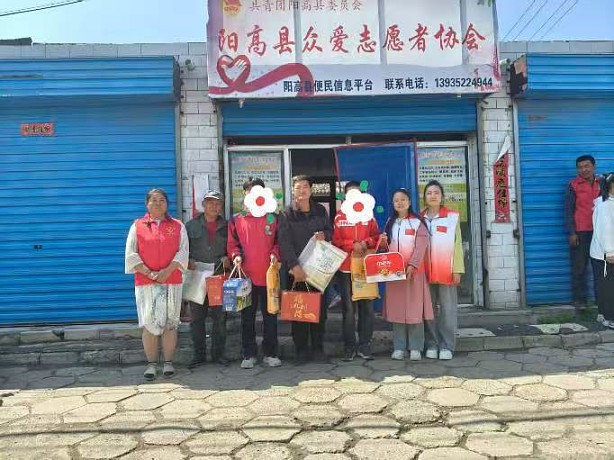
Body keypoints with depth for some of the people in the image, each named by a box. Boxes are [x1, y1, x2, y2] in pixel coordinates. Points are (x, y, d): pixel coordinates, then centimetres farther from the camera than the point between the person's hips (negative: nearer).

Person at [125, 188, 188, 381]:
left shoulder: (178, 226, 9)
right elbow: (131, 253, 3)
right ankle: (151, 364, 9)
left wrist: (168, 270, -12)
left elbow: (183, 251, 1)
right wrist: (148, 272, -9)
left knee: (170, 323, 3)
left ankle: (168, 362, 12)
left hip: (172, 281, 0)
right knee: (149, 323, -1)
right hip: (145, 282, 0)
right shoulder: (137, 226, 8)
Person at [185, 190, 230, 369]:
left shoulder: (226, 226, 10)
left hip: (220, 277, 0)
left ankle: (218, 353, 15)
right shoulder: (191, 225, 9)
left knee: (220, 317, 2)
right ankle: (199, 354, 14)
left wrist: (228, 258, -5)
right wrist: (189, 261, -7)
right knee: (197, 317, 3)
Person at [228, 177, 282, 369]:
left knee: (270, 315, 6)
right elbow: (232, 243, 9)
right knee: (247, 316, 7)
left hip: (268, 275, 0)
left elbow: (279, 241, 10)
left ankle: (270, 353, 17)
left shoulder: (273, 218, 7)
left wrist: (275, 253, -9)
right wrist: (236, 256, -9)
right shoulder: (236, 220, 8)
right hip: (246, 275, 0)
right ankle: (249, 354, 17)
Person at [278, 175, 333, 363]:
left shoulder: (320, 210, 8)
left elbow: (330, 230, 18)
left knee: (319, 308, 6)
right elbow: (284, 243, -13)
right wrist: (294, 266, -25)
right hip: (296, 269, -3)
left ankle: (318, 347, 17)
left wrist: (324, 235, -8)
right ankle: (301, 349, 12)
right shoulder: (286, 215, -3)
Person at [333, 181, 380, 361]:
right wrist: (353, 245, -14)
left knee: (367, 307, 3)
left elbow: (376, 237, 6)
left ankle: (365, 346, 12)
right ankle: (349, 347, 10)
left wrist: (366, 243, -13)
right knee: (348, 308, 2)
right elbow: (335, 240, -1)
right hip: (346, 268, -1)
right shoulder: (339, 216, 5)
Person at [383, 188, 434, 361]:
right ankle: (399, 347, 10)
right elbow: (386, 246, 15)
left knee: (414, 309, -3)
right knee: (396, 309, 3)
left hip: (414, 271, -4)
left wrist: (412, 265, -19)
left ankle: (415, 348, 4)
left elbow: (421, 247, -8)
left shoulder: (418, 222, 1)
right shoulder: (390, 223, 15)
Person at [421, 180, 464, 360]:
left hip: (446, 270, -2)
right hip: (425, 271, 2)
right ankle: (432, 344, 15)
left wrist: (457, 270, -3)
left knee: (448, 309, 1)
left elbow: (457, 244, 2)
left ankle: (447, 346, 8)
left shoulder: (452, 217, 2)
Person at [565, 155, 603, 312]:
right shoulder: (573, 185, -2)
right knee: (579, 267, 2)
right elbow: (568, 210, -4)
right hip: (580, 232, -3)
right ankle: (579, 299, 9)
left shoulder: (601, 183, 9)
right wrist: (571, 232, -10)